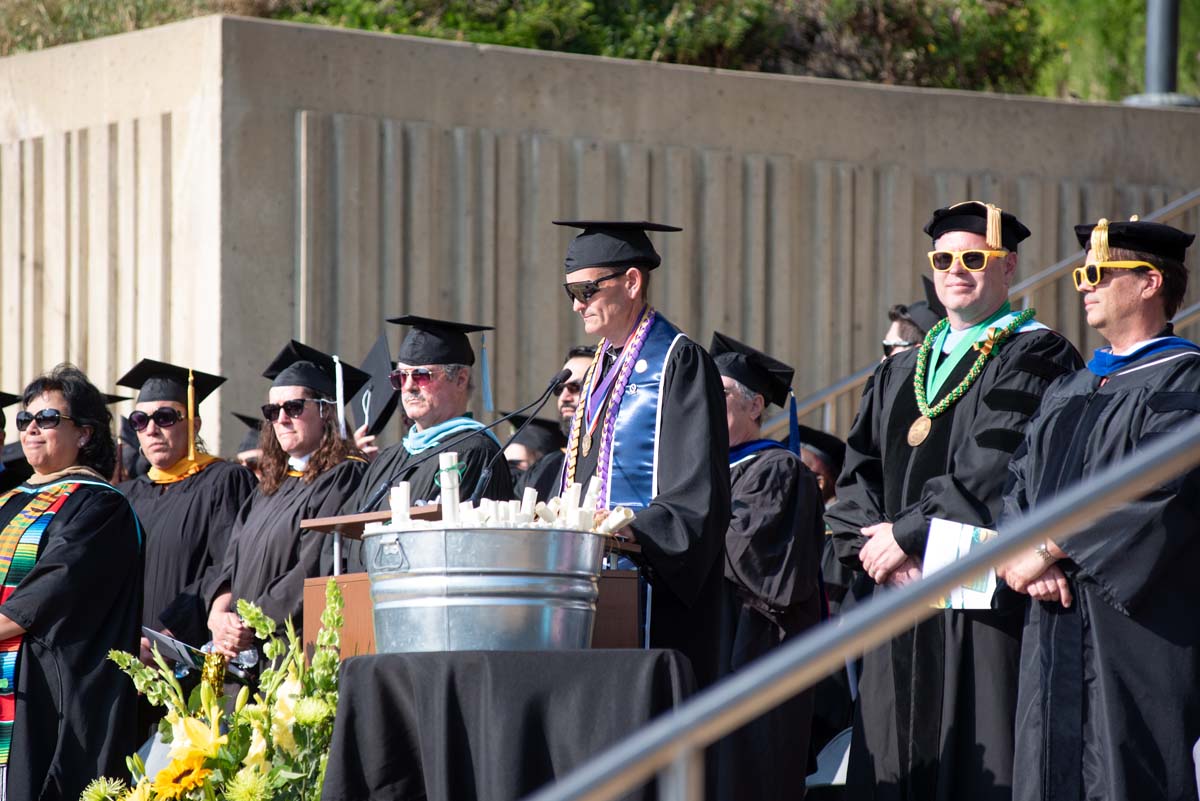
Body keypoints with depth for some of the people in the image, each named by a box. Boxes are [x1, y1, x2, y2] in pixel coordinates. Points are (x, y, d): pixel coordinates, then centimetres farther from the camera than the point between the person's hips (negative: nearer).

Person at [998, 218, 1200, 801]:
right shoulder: (1067, 394, 21)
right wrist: (1029, 562, -8)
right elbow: (1019, 484, 13)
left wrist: (1050, 549, -13)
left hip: (1138, 622, -7)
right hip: (1056, 631, 7)